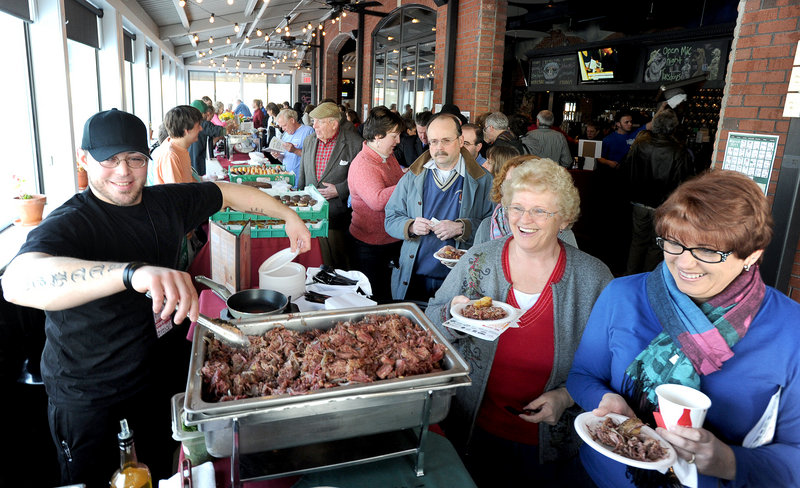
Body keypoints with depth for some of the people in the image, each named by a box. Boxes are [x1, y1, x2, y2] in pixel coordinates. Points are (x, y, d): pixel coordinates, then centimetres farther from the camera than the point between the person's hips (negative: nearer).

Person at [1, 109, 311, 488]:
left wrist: (288, 216, 6)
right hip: (88, 397, -5)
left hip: (164, 373, 6)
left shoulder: (166, 202, -4)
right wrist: (134, 272, -59)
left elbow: (229, 192, 10)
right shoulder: (69, 224, -23)